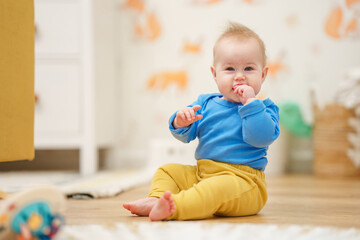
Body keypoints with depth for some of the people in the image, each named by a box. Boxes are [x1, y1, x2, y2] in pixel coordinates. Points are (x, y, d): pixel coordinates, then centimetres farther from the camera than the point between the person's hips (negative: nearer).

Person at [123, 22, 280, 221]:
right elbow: (185, 136, 10)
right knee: (167, 171, 6)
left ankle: (173, 207, -52)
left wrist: (250, 102, -22)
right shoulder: (206, 103, 13)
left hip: (243, 180, -7)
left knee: (219, 187, -37)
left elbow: (261, 138, -22)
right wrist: (180, 123, -14)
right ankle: (156, 200, -21)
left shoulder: (264, 108, -2)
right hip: (201, 173, 7)